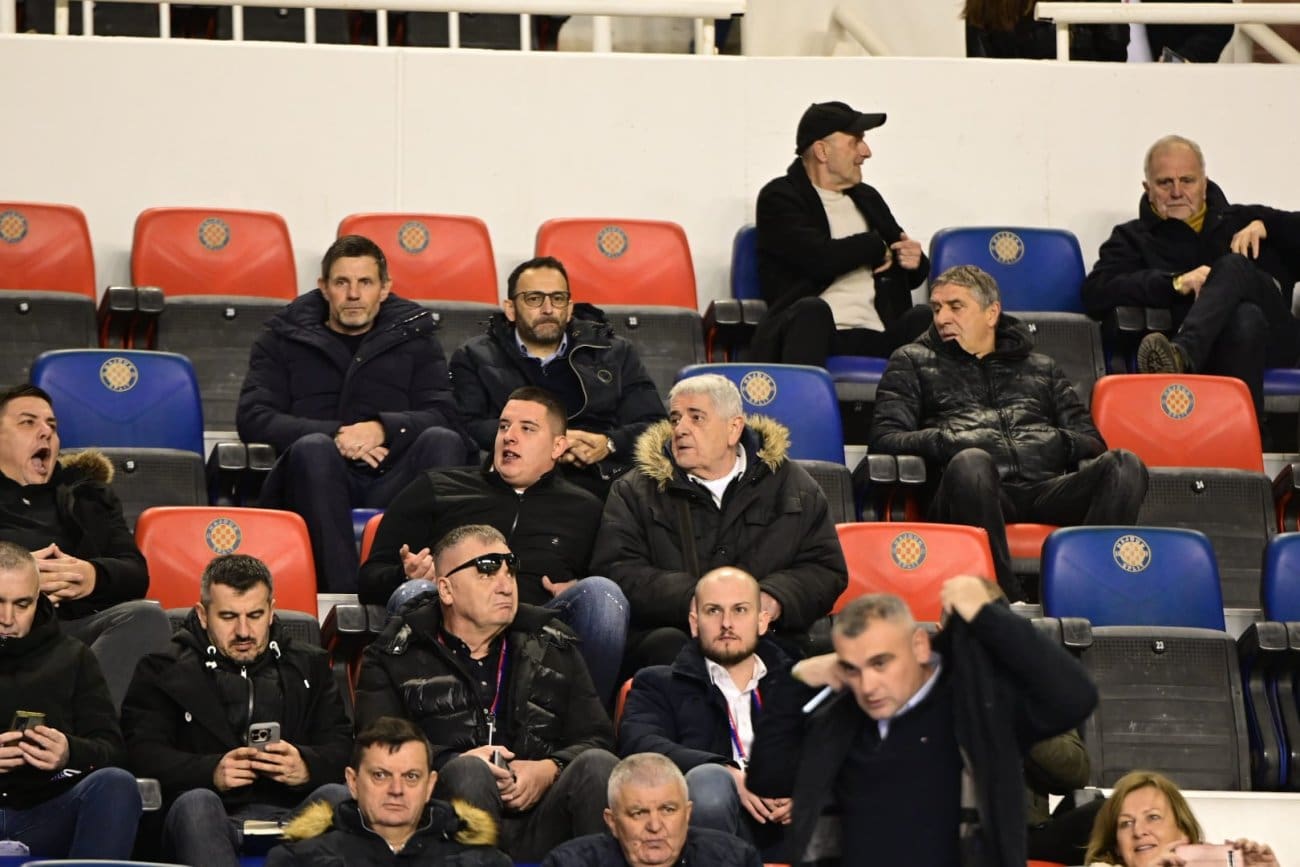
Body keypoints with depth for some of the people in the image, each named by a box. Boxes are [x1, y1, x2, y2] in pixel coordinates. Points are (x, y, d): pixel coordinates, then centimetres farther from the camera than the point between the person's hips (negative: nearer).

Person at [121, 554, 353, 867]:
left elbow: (344, 747, 11)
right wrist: (212, 772, -18)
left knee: (338, 797, -29)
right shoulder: (163, 670, 16)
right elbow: (142, 753, 1)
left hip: (289, 814, 2)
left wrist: (306, 767, -14)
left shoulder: (309, 667, 23)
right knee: (195, 802, -36)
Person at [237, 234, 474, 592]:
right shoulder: (283, 338, 18)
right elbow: (252, 419, 3)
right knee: (313, 448, -34)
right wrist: (335, 436, -12)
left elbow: (445, 417, 6)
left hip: (393, 482, 1)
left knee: (443, 441, -27)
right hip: (323, 485, -1)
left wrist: (383, 429, -15)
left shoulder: (413, 337, 21)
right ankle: (343, 591, -46)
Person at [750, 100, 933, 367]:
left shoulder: (867, 198, 28)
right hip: (812, 331, -5)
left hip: (875, 336, 5)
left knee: (926, 319, -25)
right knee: (812, 310, -38)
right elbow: (820, 259, -12)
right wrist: (876, 248, 7)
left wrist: (915, 263, 5)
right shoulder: (779, 198, 6)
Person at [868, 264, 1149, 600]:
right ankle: (1009, 602, -46)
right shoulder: (913, 362, 27)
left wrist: (1059, 442, 1)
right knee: (970, 463, -40)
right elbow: (883, 440, 13)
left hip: (1045, 491, 3)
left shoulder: (1041, 368, 31)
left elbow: (1092, 443, 24)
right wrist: (946, 442, -5)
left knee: (1124, 465, -28)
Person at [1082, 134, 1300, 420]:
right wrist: (1176, 283, -9)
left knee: (1233, 266, -28)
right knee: (1247, 319, -36)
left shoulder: (1243, 220, 30)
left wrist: (1265, 225, 7)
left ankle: (1181, 354, -53)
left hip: (1272, 338, 2)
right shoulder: (1133, 238, 23)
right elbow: (1095, 294, 3)